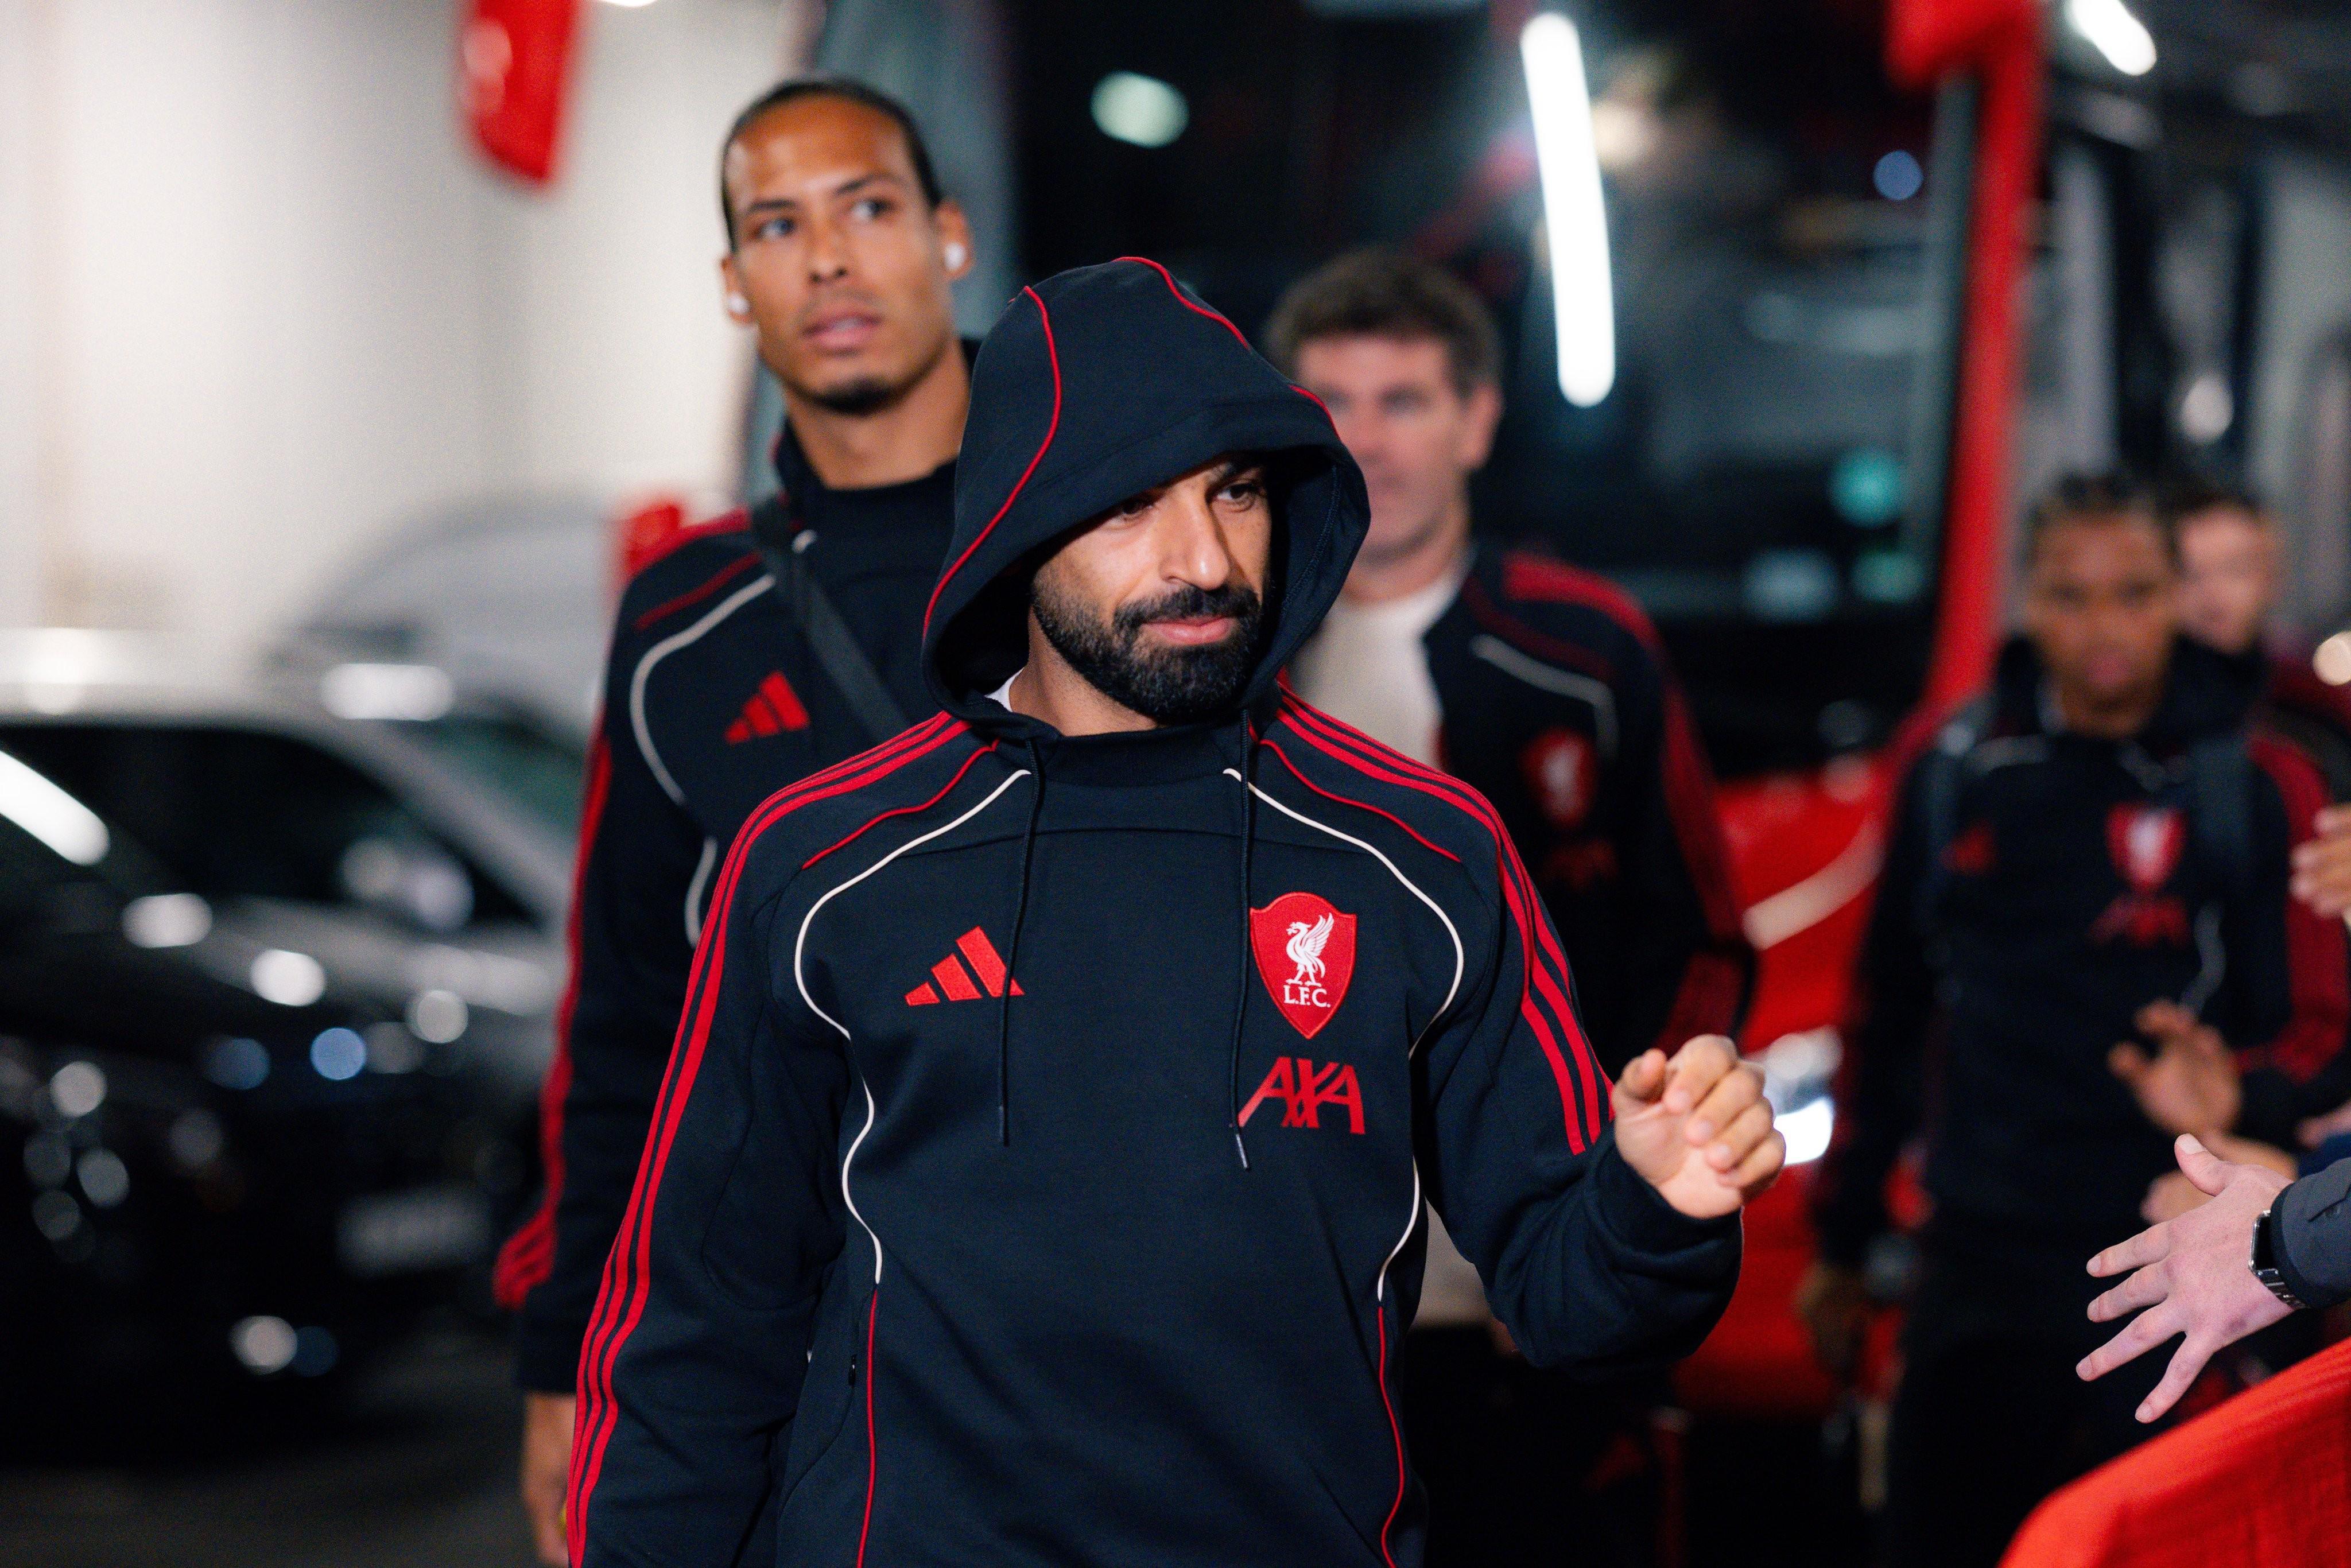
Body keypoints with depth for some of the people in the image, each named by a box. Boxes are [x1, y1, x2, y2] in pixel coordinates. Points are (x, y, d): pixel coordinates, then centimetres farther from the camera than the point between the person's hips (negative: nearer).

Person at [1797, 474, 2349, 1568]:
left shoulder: (2257, 788, -3)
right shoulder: (1957, 773, 8)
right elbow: (1888, 1019, 16)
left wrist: (2237, 1097, -26)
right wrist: (1842, 1239, 19)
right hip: (1976, 1265, 3)